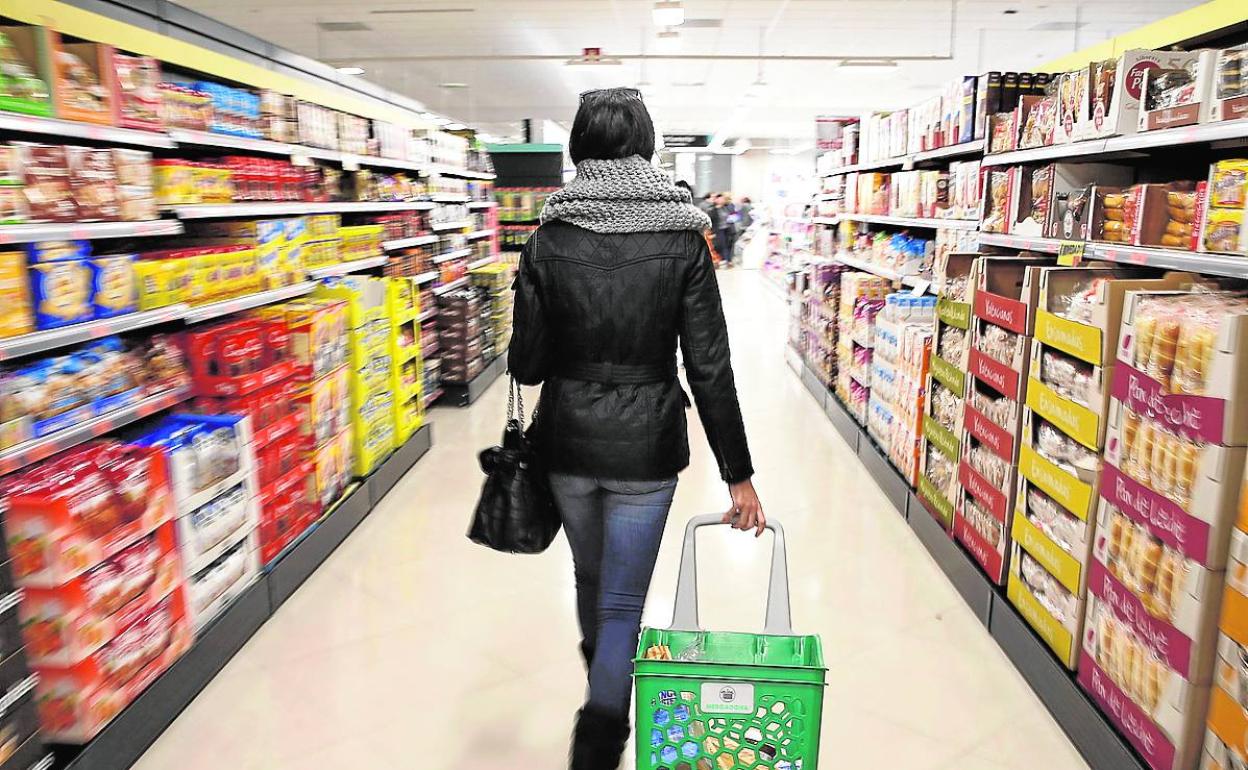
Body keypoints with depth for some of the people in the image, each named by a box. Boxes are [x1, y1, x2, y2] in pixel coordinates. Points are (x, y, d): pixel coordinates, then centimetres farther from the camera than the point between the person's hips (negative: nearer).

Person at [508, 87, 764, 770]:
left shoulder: (549, 239, -6)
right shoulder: (683, 238, -9)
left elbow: (527, 364, -5)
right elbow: (710, 367, -11)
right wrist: (738, 474, -5)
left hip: (567, 443, 3)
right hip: (645, 448, -3)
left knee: (591, 580, 27)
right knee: (622, 604, 10)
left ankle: (603, 685, 55)